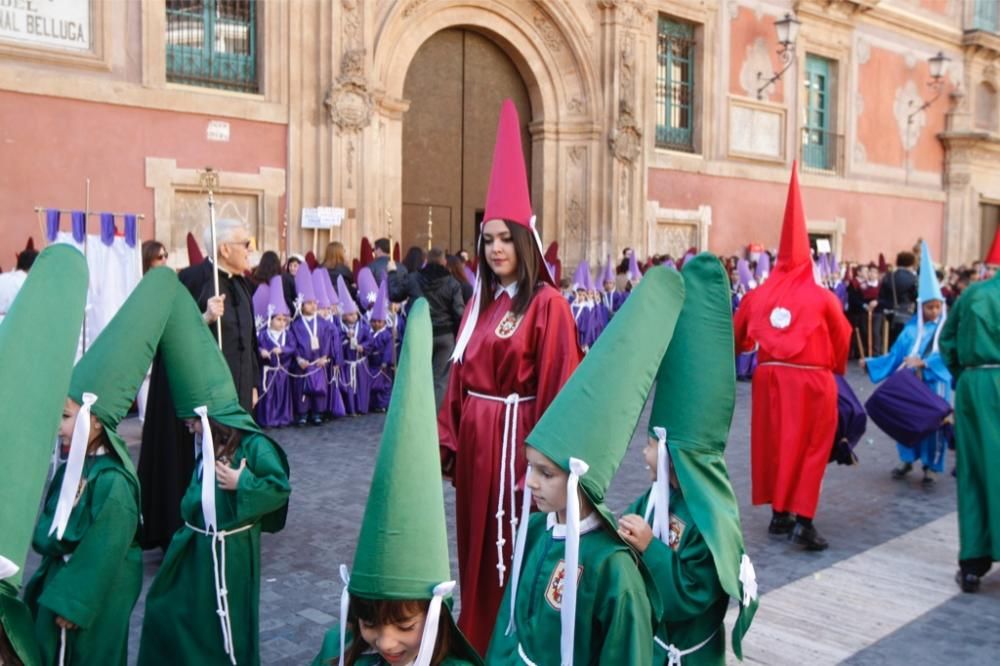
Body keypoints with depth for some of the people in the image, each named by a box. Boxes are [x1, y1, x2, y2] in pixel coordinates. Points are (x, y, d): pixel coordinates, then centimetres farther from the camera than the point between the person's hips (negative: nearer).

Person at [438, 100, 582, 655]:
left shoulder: (546, 304, -11)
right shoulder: (480, 303, 10)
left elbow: (557, 388, -14)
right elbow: (459, 379, 10)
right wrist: (448, 439, 5)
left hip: (516, 437, -7)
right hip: (474, 438, 7)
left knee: (514, 548, 4)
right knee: (477, 542, 16)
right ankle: (477, 642, 32)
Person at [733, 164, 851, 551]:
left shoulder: (758, 295, 1)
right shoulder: (822, 297, -6)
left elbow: (737, 337, 11)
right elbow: (842, 340, 4)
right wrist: (835, 369, 23)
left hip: (770, 377, 3)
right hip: (811, 379, -3)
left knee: (774, 443, 14)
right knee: (810, 447, 5)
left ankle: (779, 513, 21)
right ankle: (802, 520, -1)